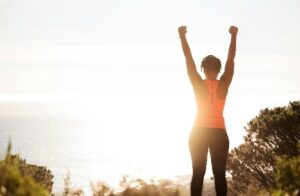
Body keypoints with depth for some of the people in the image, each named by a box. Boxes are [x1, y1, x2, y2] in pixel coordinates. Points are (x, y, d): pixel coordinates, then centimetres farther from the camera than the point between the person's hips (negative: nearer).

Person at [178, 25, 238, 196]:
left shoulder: (199, 85, -5)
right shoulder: (223, 85, -3)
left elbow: (189, 58, -5)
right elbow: (231, 58, -1)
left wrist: (183, 36, -2)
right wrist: (234, 36, 2)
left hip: (199, 132, 0)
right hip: (219, 133, 0)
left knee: (198, 173, -2)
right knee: (219, 174, -2)